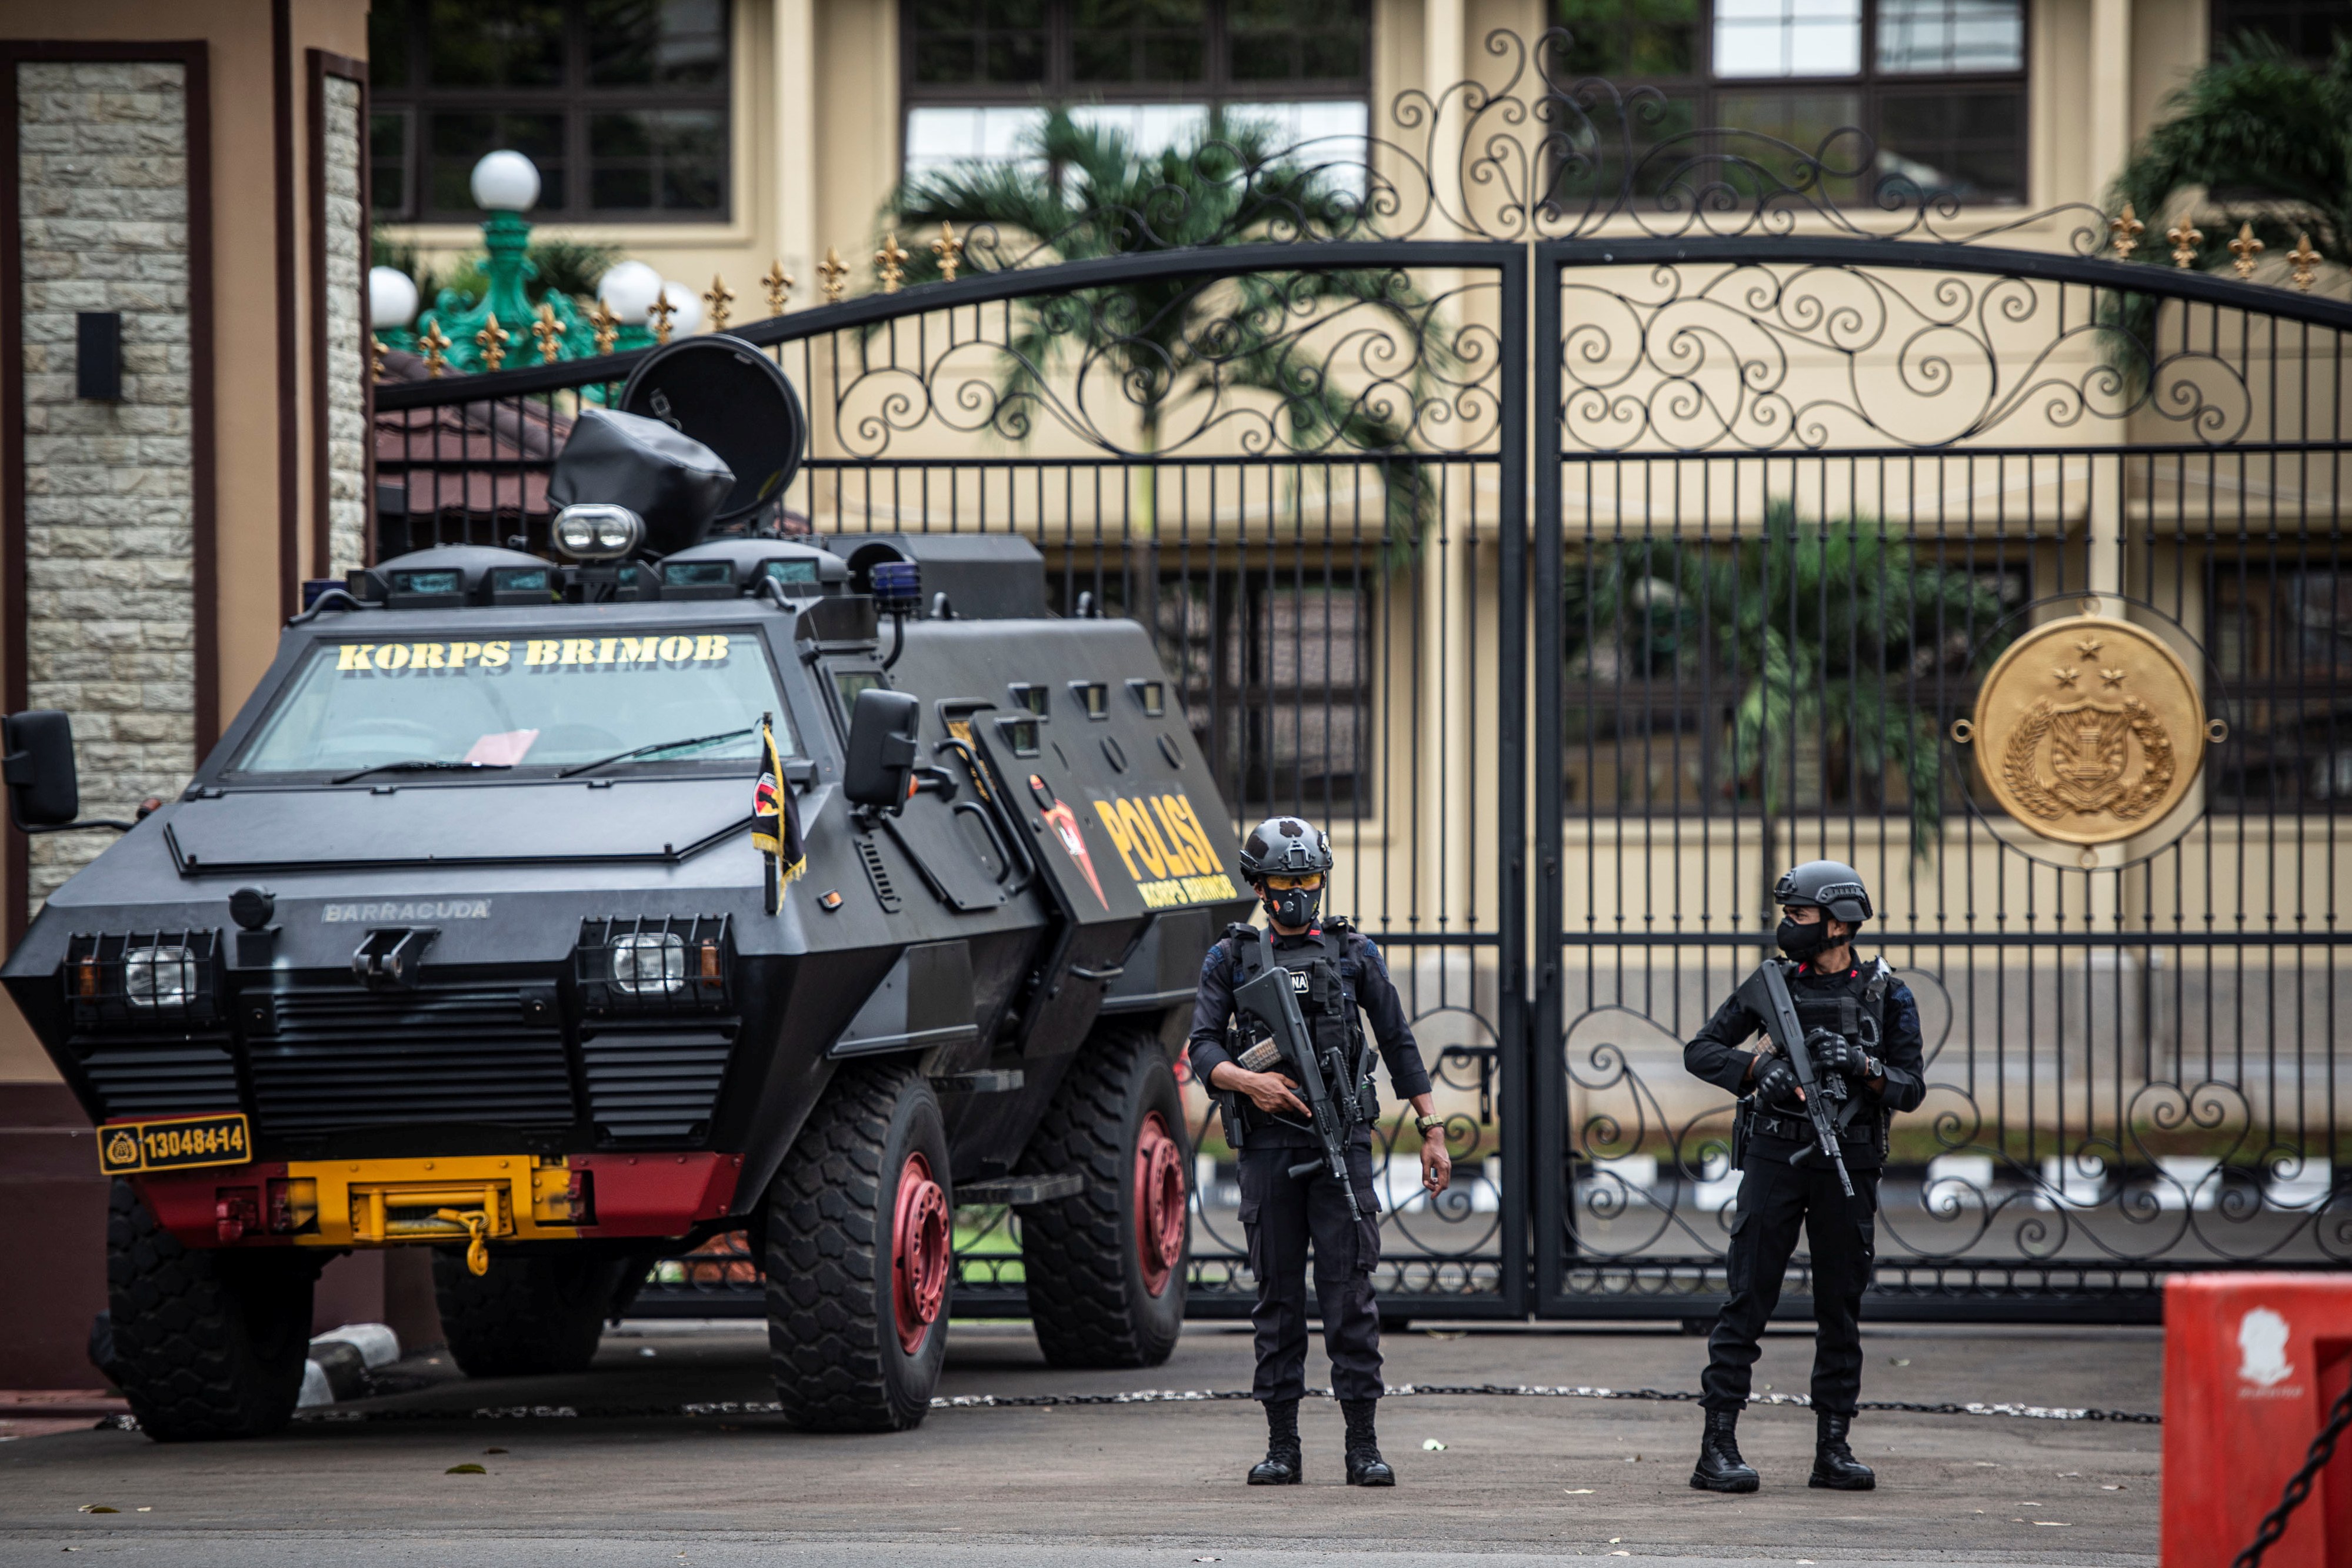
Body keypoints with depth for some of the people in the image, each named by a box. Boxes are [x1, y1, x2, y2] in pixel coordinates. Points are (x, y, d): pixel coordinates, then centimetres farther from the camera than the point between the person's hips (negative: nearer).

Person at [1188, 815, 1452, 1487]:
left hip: (1342, 1145, -1)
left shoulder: (1354, 954, 10)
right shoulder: (1231, 959, 9)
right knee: (1278, 1296, 4)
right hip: (1268, 1147, 1)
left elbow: (1400, 1045, 13)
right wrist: (1249, 1081, -18)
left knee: (1350, 1292, -5)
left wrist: (1431, 1129, 8)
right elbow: (1203, 1049, 2)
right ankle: (1281, 1446, 8)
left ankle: (1363, 1444, -4)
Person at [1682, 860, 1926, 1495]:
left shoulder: (1887, 996, 3)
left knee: (1842, 1307, 5)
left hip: (1848, 1166, 1)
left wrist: (1863, 1067, -18)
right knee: (1748, 1303, -5)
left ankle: (1833, 1449, 11)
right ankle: (1718, 1448, -6)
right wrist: (1759, 1069, -12)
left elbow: (1910, 1089, 1)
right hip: (1775, 1157, -1)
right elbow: (1701, 1051, 5)